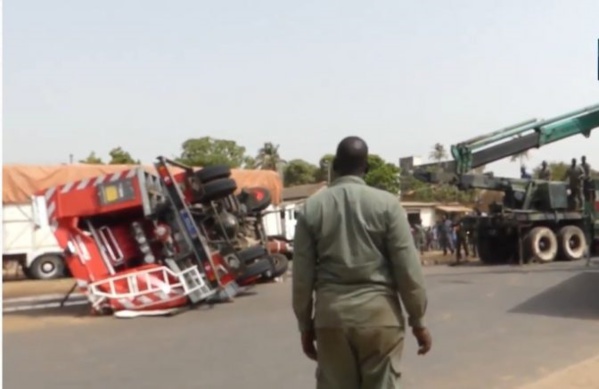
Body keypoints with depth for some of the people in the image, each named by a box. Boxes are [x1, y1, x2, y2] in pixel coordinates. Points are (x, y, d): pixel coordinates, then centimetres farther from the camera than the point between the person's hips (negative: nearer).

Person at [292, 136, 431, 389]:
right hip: (379, 313, -1)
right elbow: (408, 267, -5)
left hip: (331, 315, 2)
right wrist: (417, 320, 5)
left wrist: (305, 324, 12)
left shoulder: (311, 208, 2)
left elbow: (302, 274, 3)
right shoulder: (386, 203, -3)